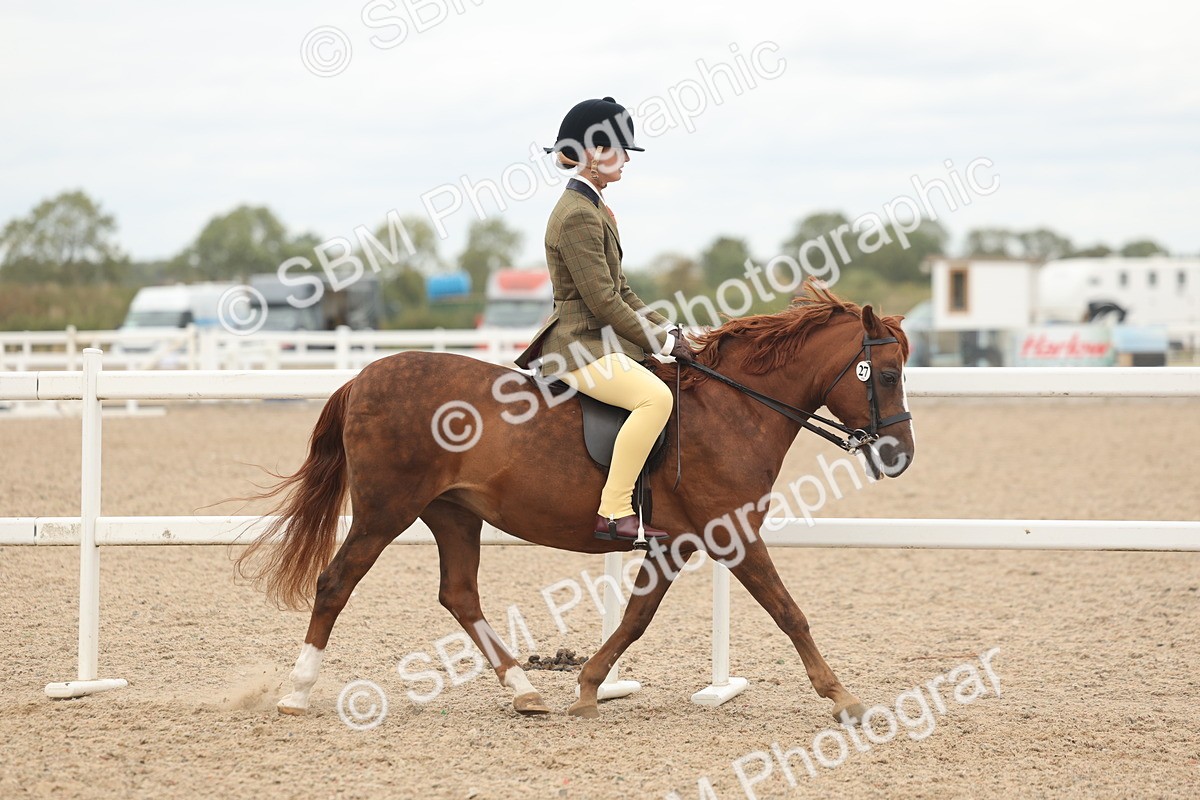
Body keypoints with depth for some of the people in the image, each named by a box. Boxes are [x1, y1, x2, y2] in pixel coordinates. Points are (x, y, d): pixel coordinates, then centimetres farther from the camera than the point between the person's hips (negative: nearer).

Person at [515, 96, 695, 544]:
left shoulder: (594, 208, 17)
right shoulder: (577, 215, -16)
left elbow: (620, 290, 21)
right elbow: (603, 302, -19)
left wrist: (666, 330, 10)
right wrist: (661, 342, -12)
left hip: (600, 340, 11)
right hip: (579, 346, -11)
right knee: (656, 396, -32)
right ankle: (614, 512, -32)